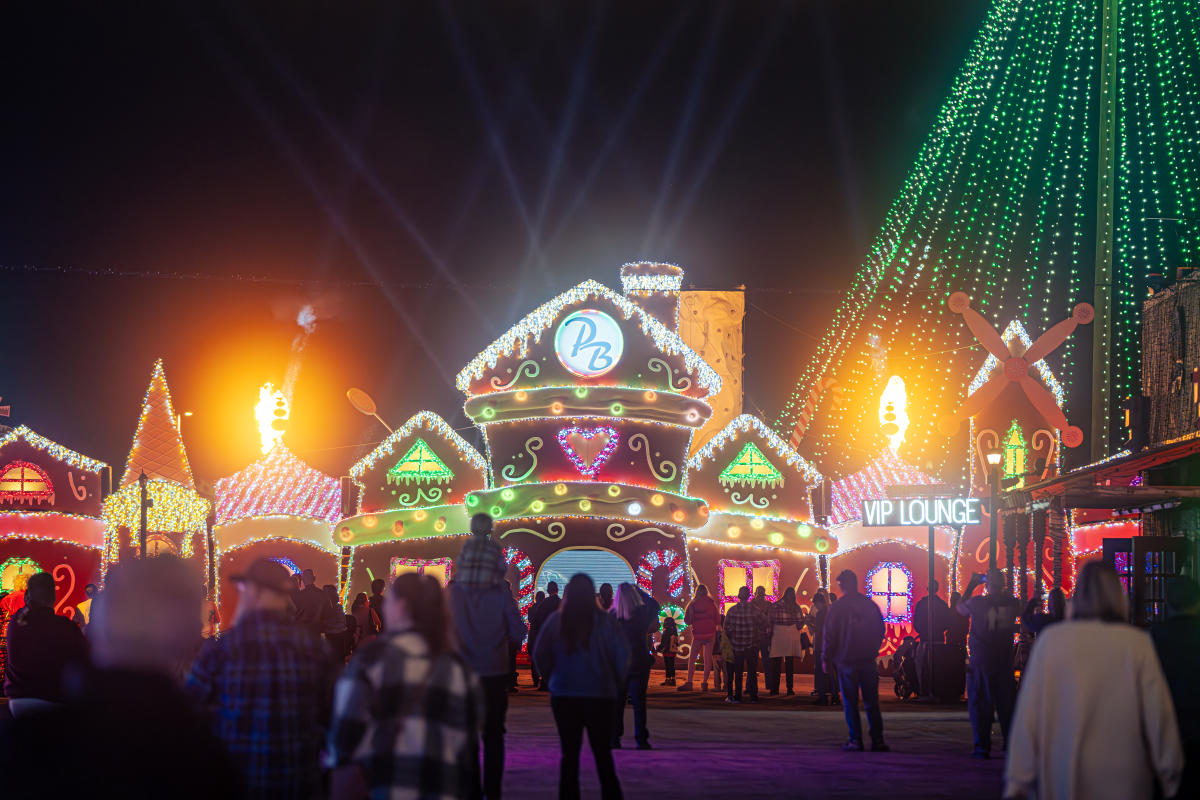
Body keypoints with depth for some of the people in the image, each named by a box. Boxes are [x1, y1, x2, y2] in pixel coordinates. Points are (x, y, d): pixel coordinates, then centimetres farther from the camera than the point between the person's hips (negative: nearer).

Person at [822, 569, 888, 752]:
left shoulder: (837, 608, -7)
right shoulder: (871, 605, 4)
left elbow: (829, 636, -5)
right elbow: (880, 631, 12)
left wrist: (826, 659, 4)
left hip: (846, 661, -3)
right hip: (868, 661, 3)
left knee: (850, 702, 2)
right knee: (871, 701, 5)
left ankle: (855, 740, -1)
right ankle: (877, 740, 1)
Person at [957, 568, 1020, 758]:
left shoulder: (977, 603, -13)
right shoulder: (1012, 602, -4)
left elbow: (960, 607, 7)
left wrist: (971, 585, 12)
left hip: (981, 659, -3)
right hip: (1005, 659, 3)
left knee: (981, 703, 3)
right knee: (1006, 702, 11)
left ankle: (982, 747, 0)